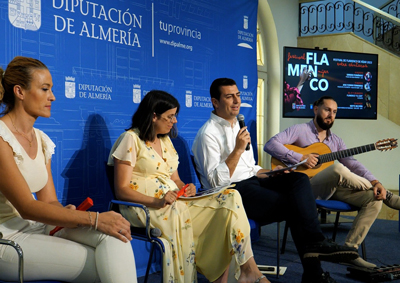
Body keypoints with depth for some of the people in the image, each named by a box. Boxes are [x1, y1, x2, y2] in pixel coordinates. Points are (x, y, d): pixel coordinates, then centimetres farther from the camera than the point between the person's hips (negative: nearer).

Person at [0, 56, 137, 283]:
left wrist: (67, 213, -16)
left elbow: (49, 201, 8)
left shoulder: (42, 140, 11)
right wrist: (95, 219, -24)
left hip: (38, 227, 6)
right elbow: (26, 207, -20)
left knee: (113, 233, -18)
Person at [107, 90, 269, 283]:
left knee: (229, 198, -14)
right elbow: (121, 190, -10)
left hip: (174, 201, 7)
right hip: (143, 206, -7)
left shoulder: (165, 141, 20)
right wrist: (156, 201, -26)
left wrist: (186, 188, -6)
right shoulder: (131, 139, -4)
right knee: (176, 212, -43)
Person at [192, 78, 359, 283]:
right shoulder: (209, 133, -9)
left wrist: (272, 174, 8)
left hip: (251, 182, 8)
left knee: (299, 179, -15)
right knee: (294, 206, -21)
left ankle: (313, 243, -25)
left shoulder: (238, 126, 20)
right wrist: (238, 149, -23)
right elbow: (216, 181, -18)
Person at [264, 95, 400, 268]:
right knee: (338, 169, -35)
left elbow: (353, 164, 8)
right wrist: (301, 158, -19)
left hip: (333, 189, 7)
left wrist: (375, 182, -10)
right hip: (307, 187, -6)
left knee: (374, 199, -14)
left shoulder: (336, 141, 20)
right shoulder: (300, 131, 2)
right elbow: (270, 145, -12)